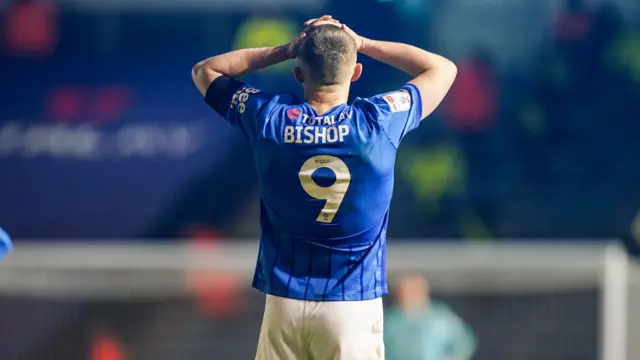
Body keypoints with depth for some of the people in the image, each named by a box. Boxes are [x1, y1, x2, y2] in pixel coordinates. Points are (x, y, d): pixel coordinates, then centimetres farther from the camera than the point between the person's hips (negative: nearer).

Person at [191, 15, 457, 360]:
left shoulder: (268, 119, -5)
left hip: (285, 301, 1)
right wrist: (362, 44, 9)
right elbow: (443, 69, 10)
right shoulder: (379, 121, -8)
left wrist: (285, 50, 8)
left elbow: (204, 70, 14)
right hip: (353, 303, -1)